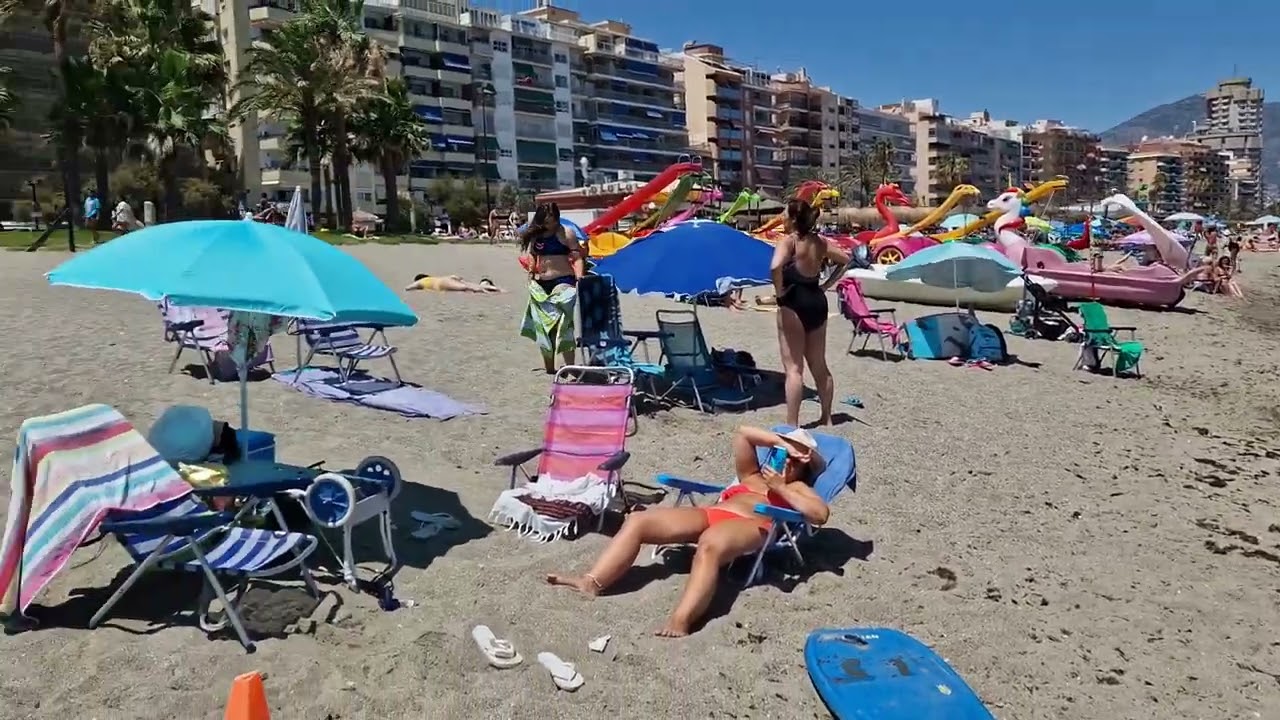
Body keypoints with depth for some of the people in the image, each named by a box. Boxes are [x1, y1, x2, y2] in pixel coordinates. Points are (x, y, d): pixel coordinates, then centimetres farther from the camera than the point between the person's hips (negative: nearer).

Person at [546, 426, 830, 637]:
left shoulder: (797, 488, 24)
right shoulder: (752, 476, 37)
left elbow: (821, 514, 2)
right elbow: (742, 433, 31)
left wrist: (780, 488, 2)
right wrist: (782, 443, 24)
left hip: (749, 526, -6)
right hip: (710, 514, 6)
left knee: (709, 545, -43)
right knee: (637, 521, -15)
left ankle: (681, 620, -60)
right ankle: (591, 581, -28)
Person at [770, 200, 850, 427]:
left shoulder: (788, 241, -12)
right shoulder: (820, 242, 8)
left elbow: (775, 266, -31)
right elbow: (845, 260, 20)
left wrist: (779, 290, -16)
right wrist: (826, 285, 15)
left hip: (793, 304, -7)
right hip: (817, 302, 7)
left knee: (793, 368, -4)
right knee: (819, 366, 17)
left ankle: (792, 424, -4)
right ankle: (826, 418, 27)